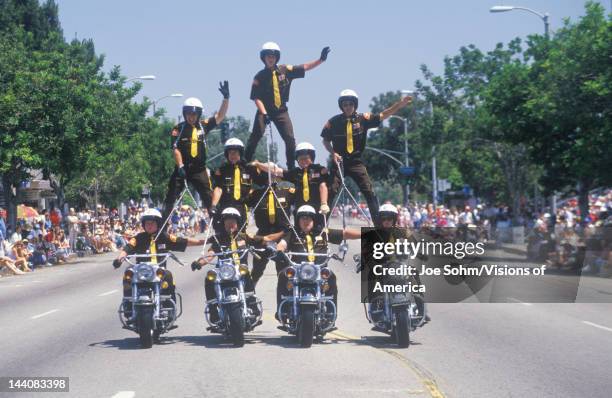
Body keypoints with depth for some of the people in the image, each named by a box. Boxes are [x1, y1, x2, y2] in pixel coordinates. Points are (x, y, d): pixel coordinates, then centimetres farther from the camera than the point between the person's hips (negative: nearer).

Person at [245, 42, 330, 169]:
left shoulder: (285, 70, 1)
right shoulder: (260, 76, -6)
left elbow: (305, 67, 0)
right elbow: (256, 98, -10)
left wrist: (321, 60, -10)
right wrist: (264, 113, -21)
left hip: (281, 111, 2)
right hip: (264, 110, -2)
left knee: (290, 140, -3)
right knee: (255, 137, -13)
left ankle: (291, 168, 7)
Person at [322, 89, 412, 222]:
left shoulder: (363, 119, -4)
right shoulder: (334, 122, -6)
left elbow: (383, 115, -6)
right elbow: (326, 140, 7)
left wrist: (400, 104, -18)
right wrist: (333, 153, -10)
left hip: (356, 162, 1)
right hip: (339, 161, -1)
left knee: (369, 193, -6)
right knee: (332, 192, -6)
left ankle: (378, 223, 0)